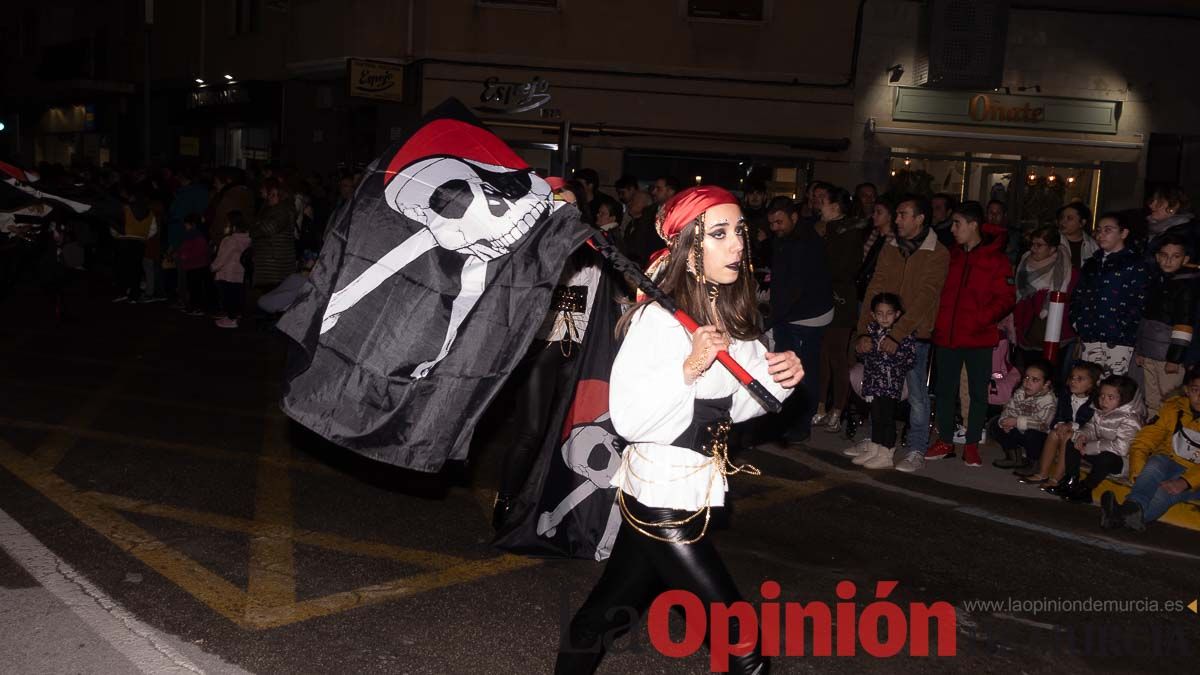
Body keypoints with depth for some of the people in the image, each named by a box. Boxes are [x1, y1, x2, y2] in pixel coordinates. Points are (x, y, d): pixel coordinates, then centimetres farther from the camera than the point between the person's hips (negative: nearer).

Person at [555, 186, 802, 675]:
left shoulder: (731, 317, 4)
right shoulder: (658, 318, -19)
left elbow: (731, 405, 13)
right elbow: (627, 418, -24)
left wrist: (778, 377, -4)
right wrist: (688, 369, -31)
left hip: (694, 494, 8)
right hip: (662, 498, -8)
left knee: (609, 611, 23)